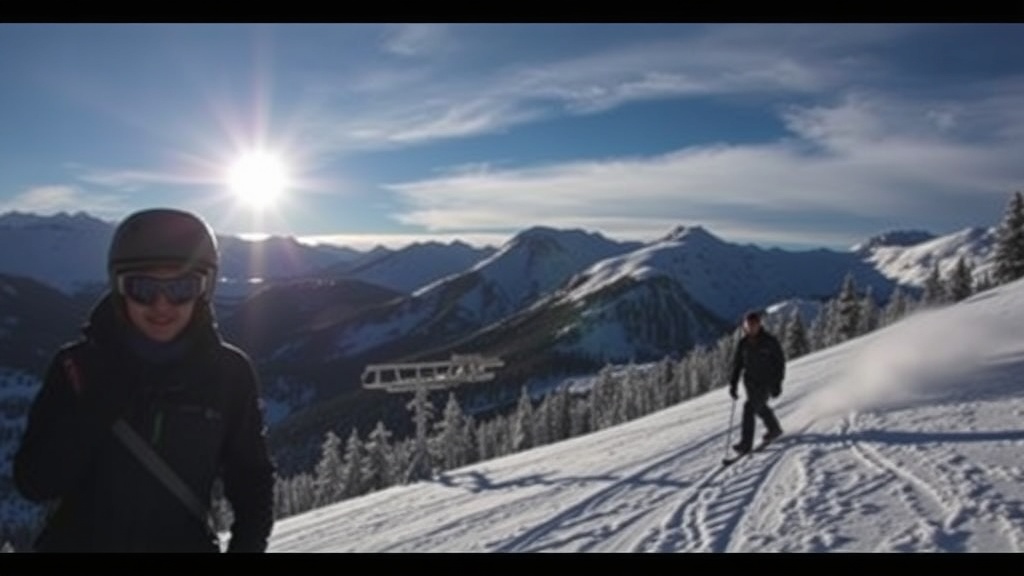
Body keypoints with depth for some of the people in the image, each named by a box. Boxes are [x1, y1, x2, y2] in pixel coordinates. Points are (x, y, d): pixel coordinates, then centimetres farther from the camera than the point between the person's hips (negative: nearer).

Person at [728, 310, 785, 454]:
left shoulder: (770, 341, -12)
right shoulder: (742, 343, -1)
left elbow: (780, 361, -7)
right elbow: (737, 364, 6)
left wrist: (777, 384, -11)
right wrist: (733, 384, 0)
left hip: (767, 382, -5)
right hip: (750, 382, 5)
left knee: (750, 407, -17)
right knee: (760, 407, 21)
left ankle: (746, 443, -11)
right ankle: (774, 429, 48)